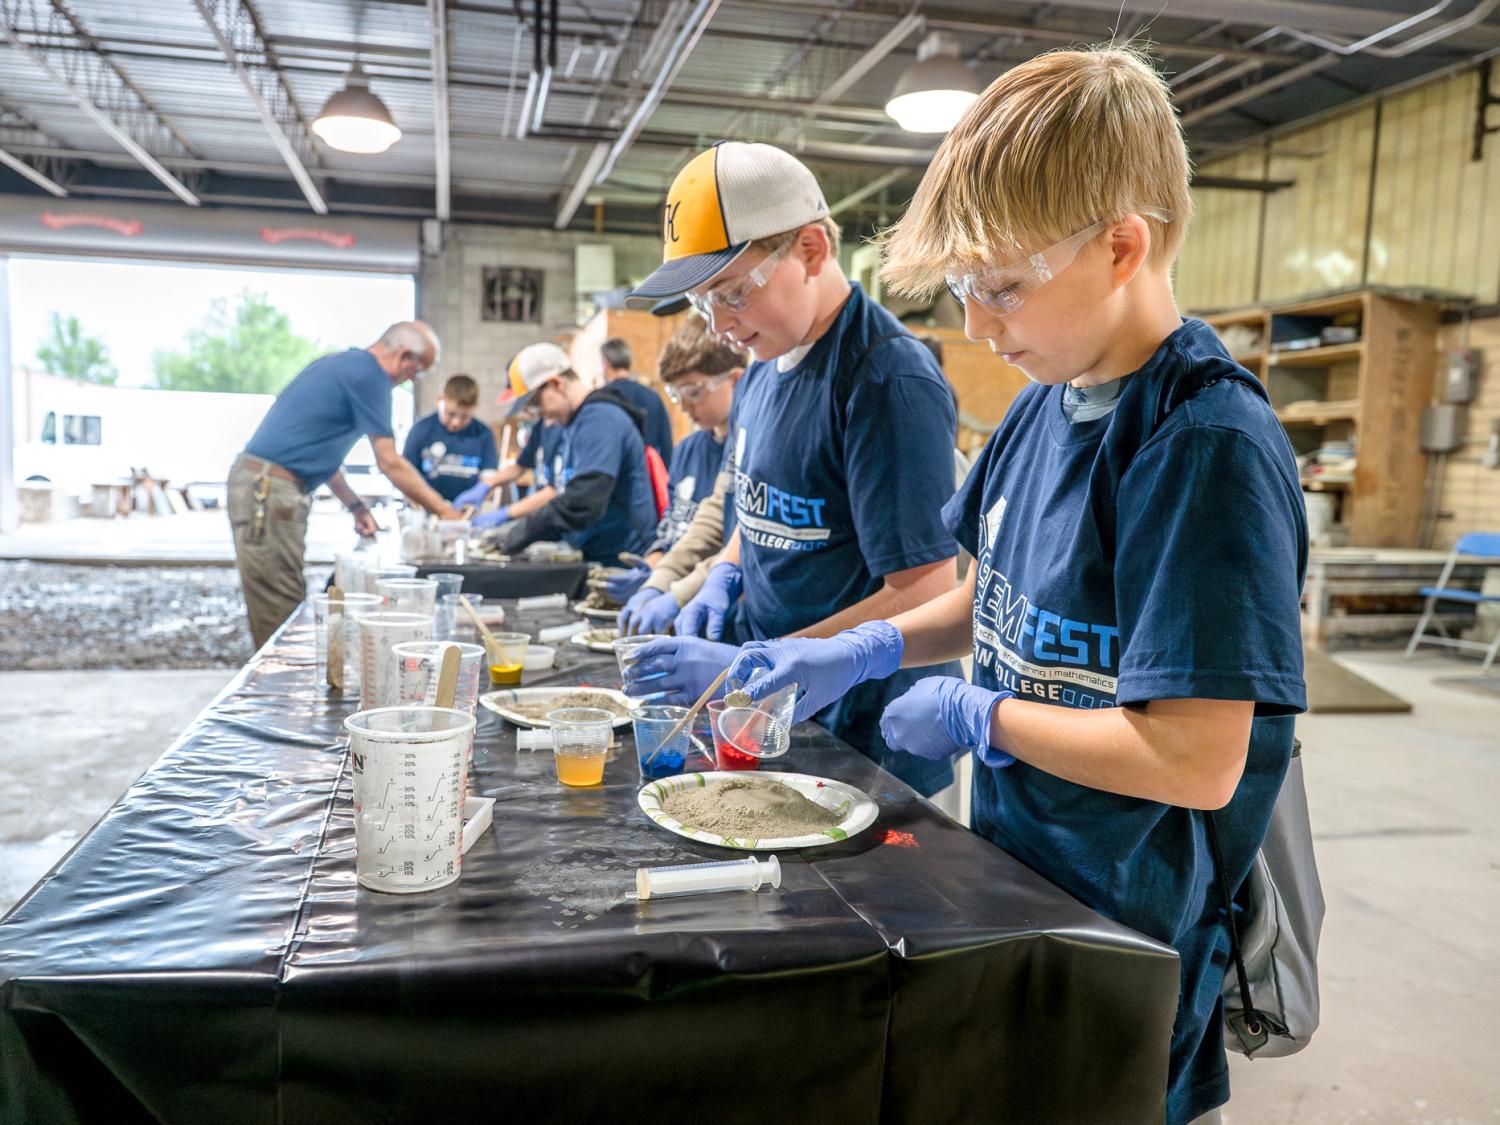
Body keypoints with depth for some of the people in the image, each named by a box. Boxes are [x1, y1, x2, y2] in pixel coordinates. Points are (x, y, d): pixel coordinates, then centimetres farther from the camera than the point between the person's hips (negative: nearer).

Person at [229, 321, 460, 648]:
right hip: (268, 489, -10)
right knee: (282, 615, -7)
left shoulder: (342, 363, 19)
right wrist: (445, 512, -4)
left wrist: (355, 506, 17)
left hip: (260, 483, 10)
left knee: (281, 609, 10)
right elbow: (390, 464, -11)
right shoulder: (368, 375, -10)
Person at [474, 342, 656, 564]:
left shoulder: (601, 419, -15)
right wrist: (505, 514, 18)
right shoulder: (572, 424, 17)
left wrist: (521, 532, -14)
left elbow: (582, 504, -23)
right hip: (588, 557, 9)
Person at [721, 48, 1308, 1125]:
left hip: (1130, 941, -7)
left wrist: (973, 716, -17)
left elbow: (1198, 761, -28)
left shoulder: (1208, 444, -25)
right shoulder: (1044, 404, 1)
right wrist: (862, 653, -1)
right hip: (1015, 875, 8)